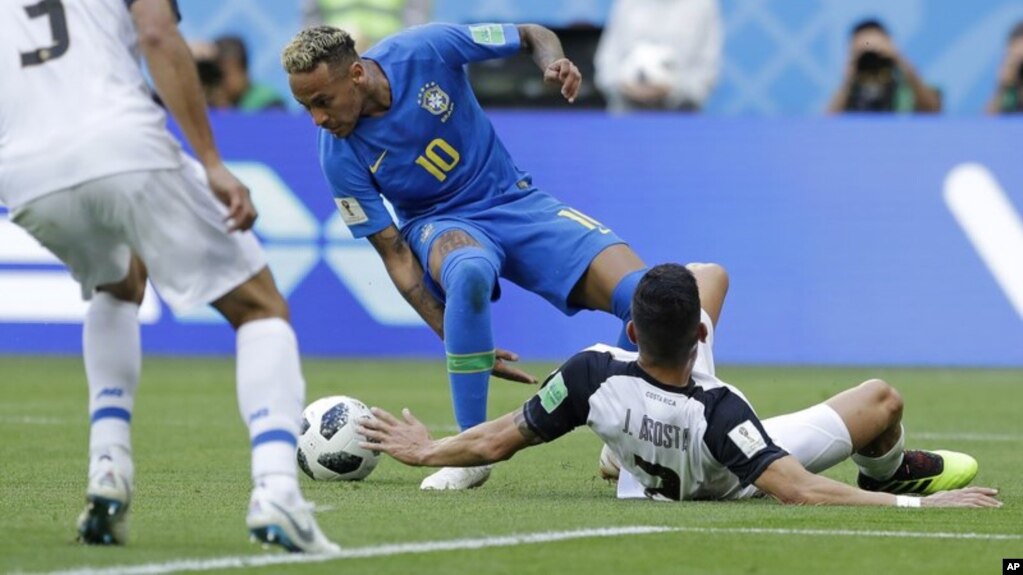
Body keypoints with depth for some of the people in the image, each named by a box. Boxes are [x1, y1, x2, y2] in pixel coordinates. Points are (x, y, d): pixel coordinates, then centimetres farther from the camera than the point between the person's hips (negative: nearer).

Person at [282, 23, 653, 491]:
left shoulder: (426, 50, -20)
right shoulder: (341, 158, -19)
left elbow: (533, 36, -5)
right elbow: (395, 254, -13)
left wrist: (553, 63, -28)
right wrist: (456, 338, -21)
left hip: (515, 203, 2)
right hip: (441, 224, -2)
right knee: (469, 272, -42)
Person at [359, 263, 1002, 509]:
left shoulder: (592, 376, -38)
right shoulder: (718, 414, -47)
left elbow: (495, 442, -25)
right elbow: (798, 491, -47)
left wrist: (427, 450, -8)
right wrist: (913, 504, -45)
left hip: (646, 480, 4)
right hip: (733, 480, -4)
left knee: (711, 275, 14)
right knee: (882, 399, 6)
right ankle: (892, 474, 45)